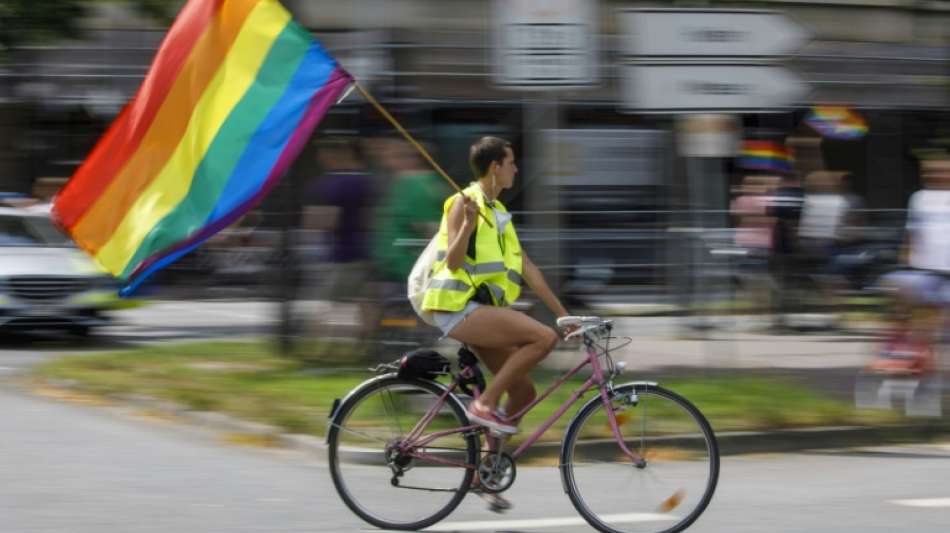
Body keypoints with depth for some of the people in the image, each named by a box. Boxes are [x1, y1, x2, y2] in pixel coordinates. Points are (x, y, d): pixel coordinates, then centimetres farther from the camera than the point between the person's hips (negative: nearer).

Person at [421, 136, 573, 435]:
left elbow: (527, 269, 20)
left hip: (479, 312, 9)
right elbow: (453, 262, -16)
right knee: (545, 338, -23)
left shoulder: (498, 212, 19)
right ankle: (485, 404, -18)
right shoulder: (465, 202, -7)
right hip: (459, 309, -9)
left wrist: (562, 313, 17)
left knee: (524, 392, 4)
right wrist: (468, 224, -31)